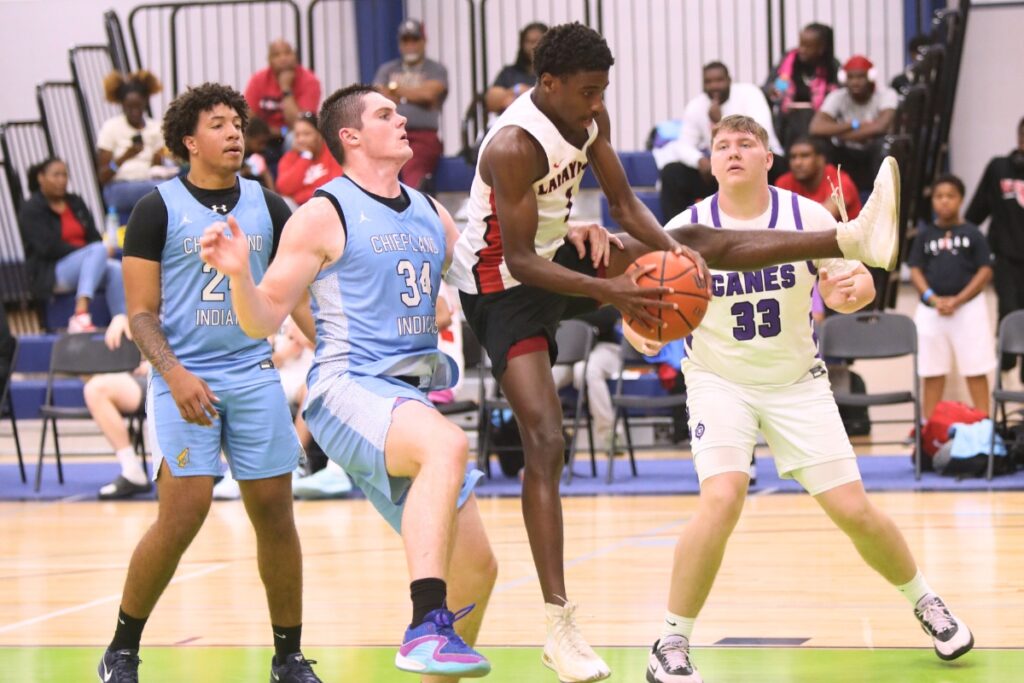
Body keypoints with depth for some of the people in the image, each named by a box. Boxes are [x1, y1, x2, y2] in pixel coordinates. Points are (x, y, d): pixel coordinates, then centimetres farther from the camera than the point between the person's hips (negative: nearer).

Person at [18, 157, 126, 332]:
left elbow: (94, 237, 12)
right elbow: (49, 248, -11)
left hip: (86, 266, 6)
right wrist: (88, 252, -15)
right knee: (99, 250, -32)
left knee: (115, 269, -28)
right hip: (50, 275, -6)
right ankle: (81, 314, -45)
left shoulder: (76, 203, 19)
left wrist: (99, 254, -11)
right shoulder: (31, 211, 0)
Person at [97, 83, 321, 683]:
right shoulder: (159, 210, -2)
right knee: (181, 517, -12)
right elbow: (141, 312, -4)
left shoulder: (268, 207, 8)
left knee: (275, 515, 2)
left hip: (256, 377, 4)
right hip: (185, 380, -4)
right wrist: (174, 374, -19)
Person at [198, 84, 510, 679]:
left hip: (414, 402, 8)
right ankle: (427, 629, -47)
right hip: (349, 390, -8)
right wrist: (239, 273, -23)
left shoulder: (432, 216, 17)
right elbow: (264, 319, -4)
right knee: (447, 445, -39)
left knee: (477, 569, 7)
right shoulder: (325, 215, -3)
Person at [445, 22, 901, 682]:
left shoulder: (590, 117, -4)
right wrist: (608, 290, -38)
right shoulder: (514, 145, -29)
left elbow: (624, 201, 2)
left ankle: (852, 240, -1)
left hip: (560, 253, 8)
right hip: (503, 285, -8)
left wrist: (671, 249, -17)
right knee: (546, 441, -16)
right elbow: (519, 260, -30)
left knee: (695, 244, 0)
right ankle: (560, 624, -18)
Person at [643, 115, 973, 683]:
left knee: (852, 509, -2)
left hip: (798, 381, 1)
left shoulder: (807, 217, -11)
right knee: (722, 499, -25)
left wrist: (851, 291, -26)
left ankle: (925, 603, 26)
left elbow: (860, 284, -2)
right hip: (719, 381, -1)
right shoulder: (684, 231, -14)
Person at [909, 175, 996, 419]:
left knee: (976, 371, 0)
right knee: (932, 374, 7)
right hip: (930, 311, 2)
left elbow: (985, 271, -3)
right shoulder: (925, 235, 7)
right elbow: (916, 270, 5)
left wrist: (957, 300, -11)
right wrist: (933, 298, -12)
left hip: (968, 307, -2)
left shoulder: (972, 234, 1)